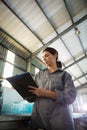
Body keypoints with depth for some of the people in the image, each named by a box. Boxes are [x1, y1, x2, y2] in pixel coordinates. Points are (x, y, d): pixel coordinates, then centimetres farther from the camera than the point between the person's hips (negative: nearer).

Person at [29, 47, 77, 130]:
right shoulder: (39, 74, 12)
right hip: (38, 116, 3)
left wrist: (46, 93, -21)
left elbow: (71, 96, -12)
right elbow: (33, 90, 11)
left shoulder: (65, 75, 2)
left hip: (59, 118, -2)